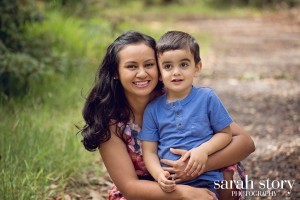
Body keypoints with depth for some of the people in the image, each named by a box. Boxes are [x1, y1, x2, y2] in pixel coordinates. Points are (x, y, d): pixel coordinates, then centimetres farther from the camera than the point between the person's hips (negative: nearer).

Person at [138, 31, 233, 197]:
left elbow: (225, 133, 7)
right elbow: (149, 151, 6)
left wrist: (204, 150, -10)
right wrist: (159, 175, -13)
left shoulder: (207, 98, 2)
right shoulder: (153, 109, 6)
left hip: (205, 181, -2)